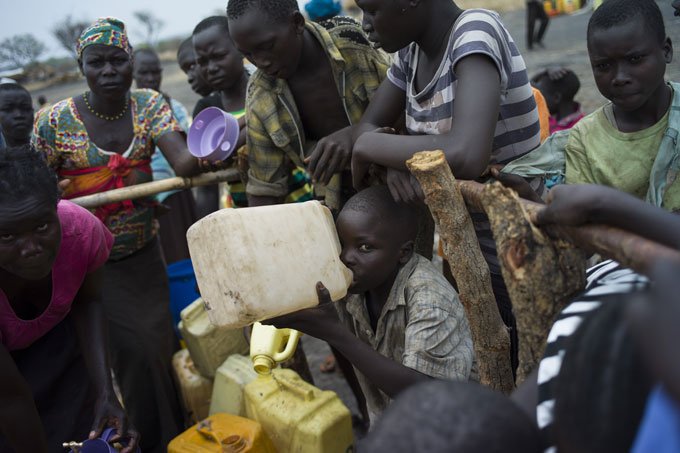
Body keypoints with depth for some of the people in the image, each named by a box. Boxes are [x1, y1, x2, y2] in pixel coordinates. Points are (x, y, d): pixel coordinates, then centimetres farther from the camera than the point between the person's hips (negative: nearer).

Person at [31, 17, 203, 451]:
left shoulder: (150, 104, -5)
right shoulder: (55, 121, -12)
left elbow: (182, 161, -21)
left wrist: (203, 156, -43)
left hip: (144, 255, 3)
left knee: (159, 344, 9)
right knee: (134, 350, -2)